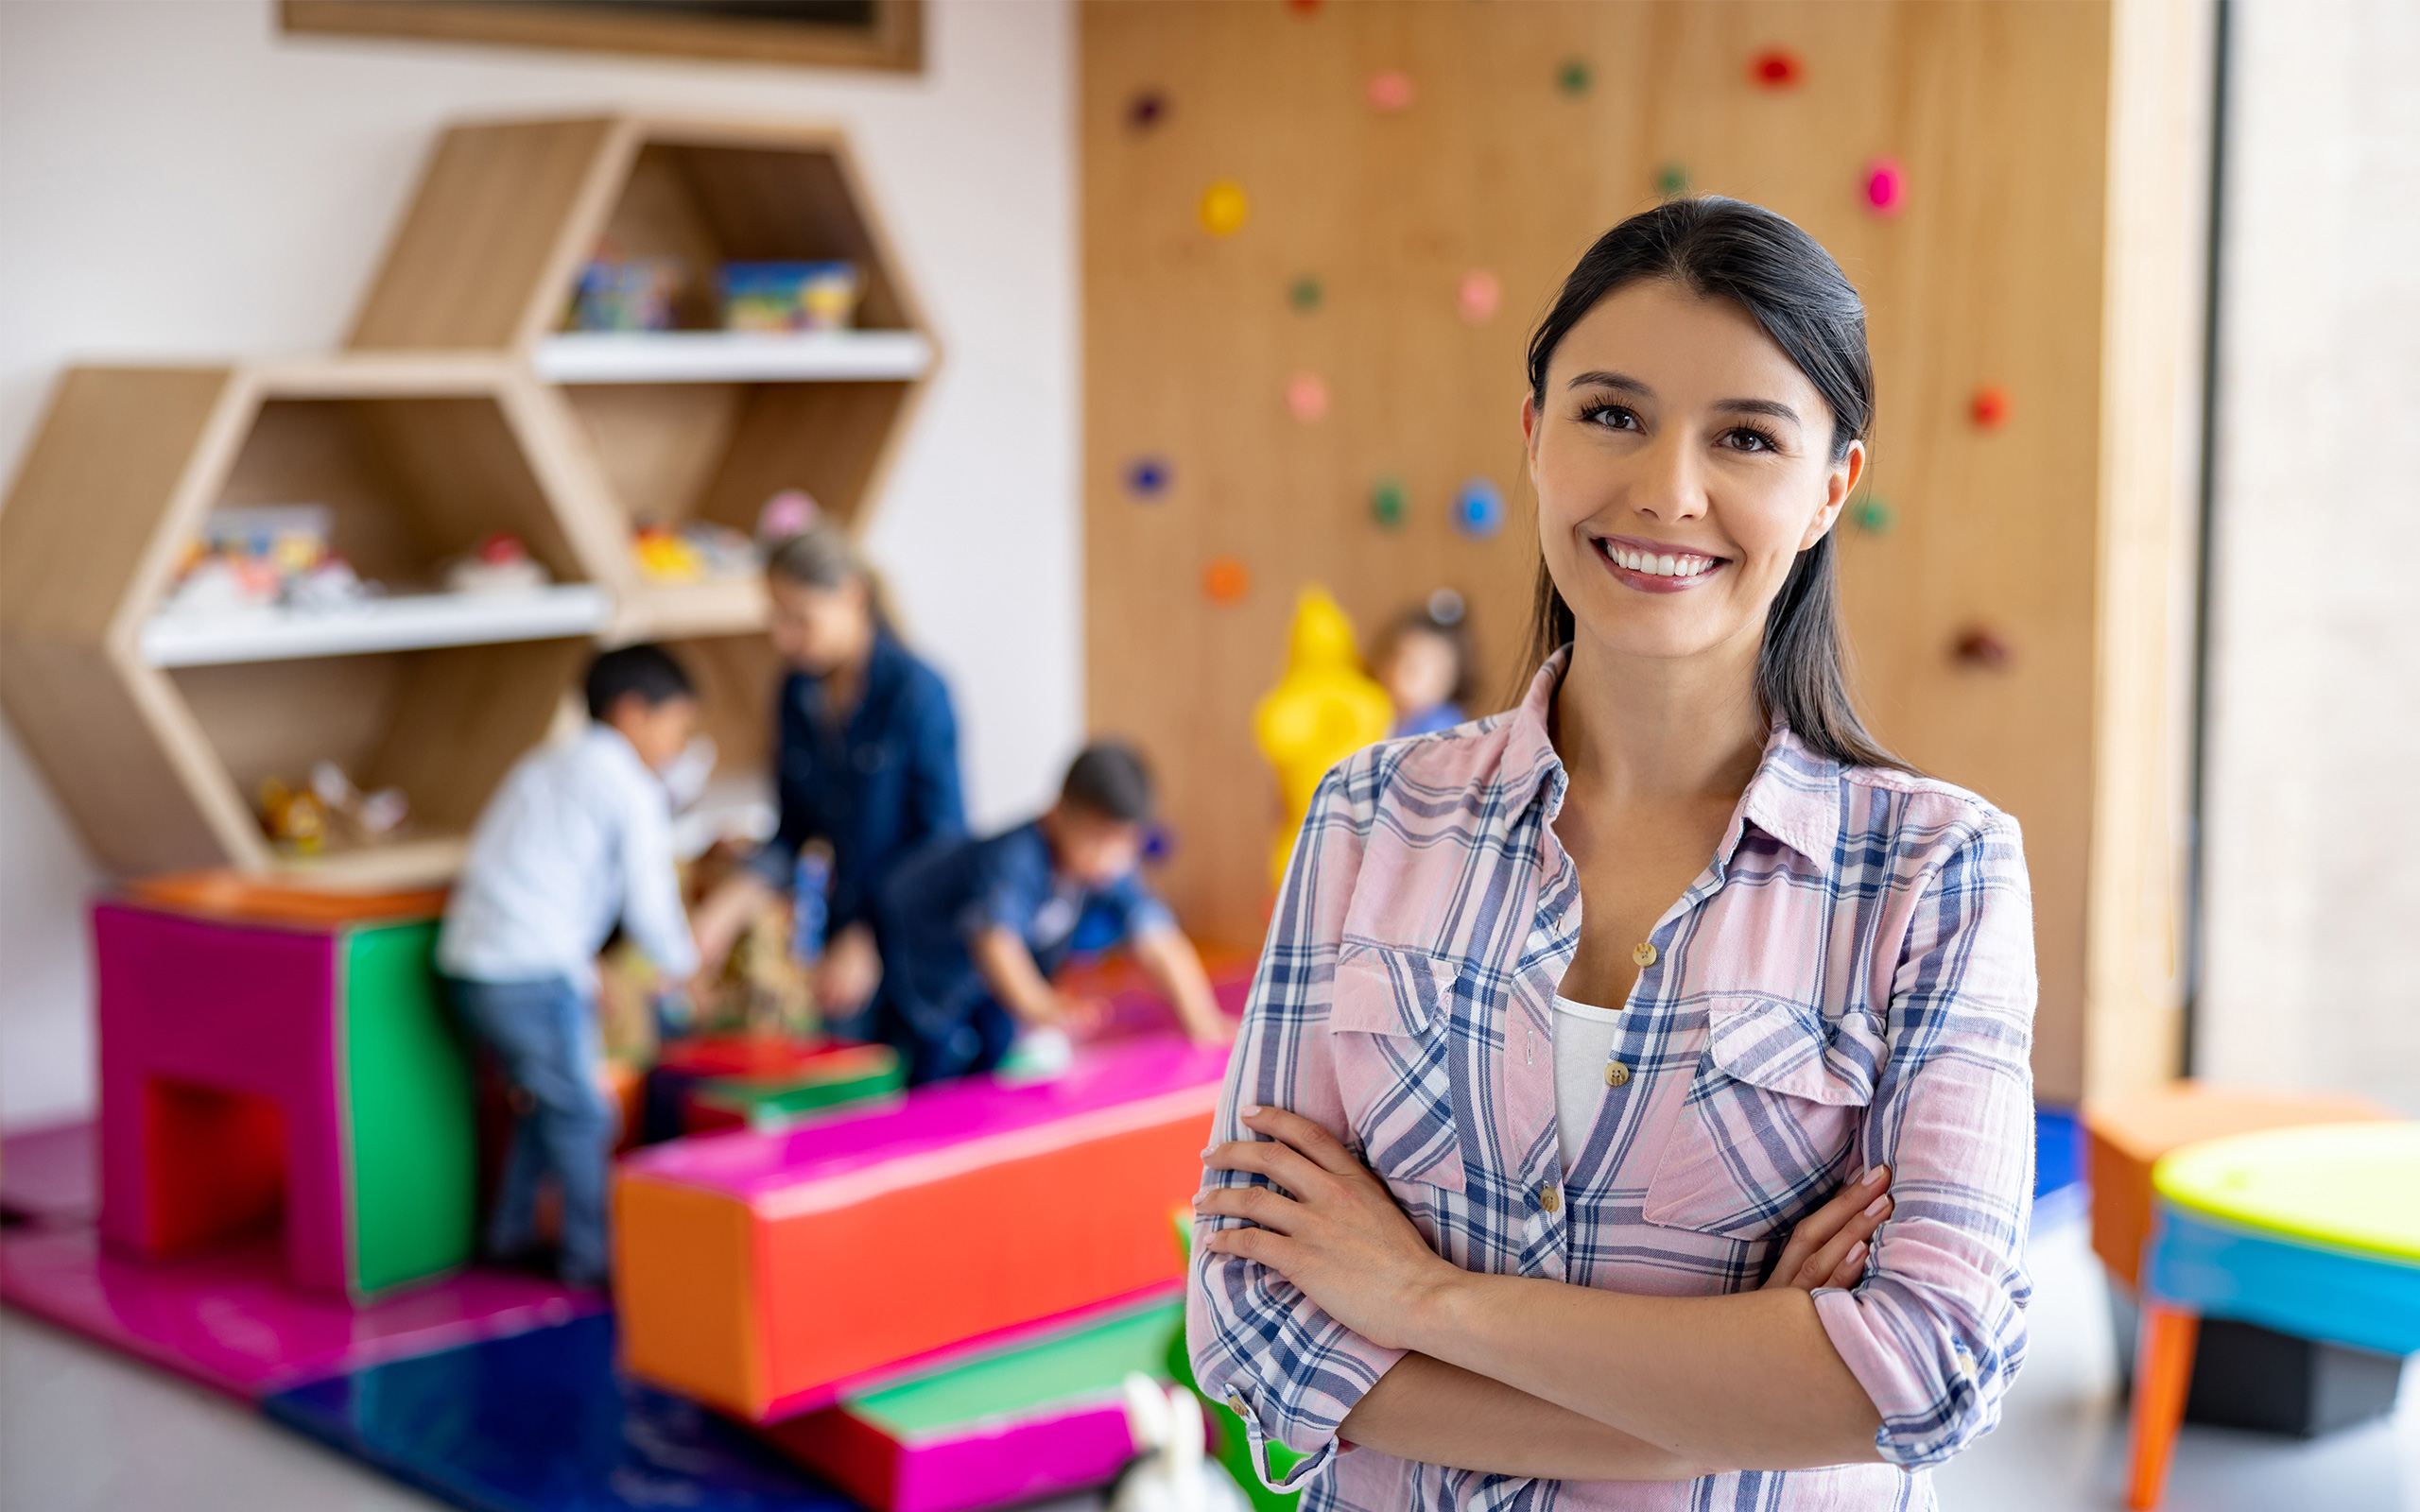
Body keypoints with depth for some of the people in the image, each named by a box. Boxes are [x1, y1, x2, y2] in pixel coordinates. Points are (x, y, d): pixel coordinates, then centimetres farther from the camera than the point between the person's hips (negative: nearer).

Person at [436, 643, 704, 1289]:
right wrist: (683, 964, 14)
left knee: (542, 1099, 23)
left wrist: (583, 970, 25)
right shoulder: (631, 789, -4)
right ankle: (591, 1258, 10)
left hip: (466, 961, 9)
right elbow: (648, 902, -5)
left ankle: (512, 1233, 31)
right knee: (581, 1114, 3)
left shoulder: (540, 766, 22)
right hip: (535, 974, -9)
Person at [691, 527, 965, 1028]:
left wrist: (868, 943, -14)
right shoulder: (797, 695, 6)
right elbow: (794, 831, 12)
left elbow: (944, 838, -11)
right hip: (847, 923, 5)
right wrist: (732, 902, -3)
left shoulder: (916, 691, -12)